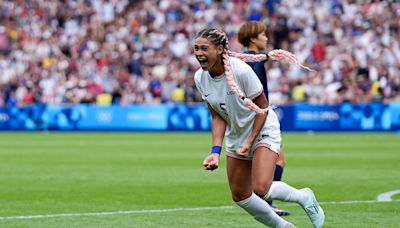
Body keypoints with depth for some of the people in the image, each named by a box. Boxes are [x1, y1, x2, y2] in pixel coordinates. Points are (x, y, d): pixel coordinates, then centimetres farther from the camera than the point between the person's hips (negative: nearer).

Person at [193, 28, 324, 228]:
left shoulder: (241, 70, -27)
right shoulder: (200, 78, -10)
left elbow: (262, 108, -17)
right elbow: (217, 117, -4)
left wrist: (249, 143, -19)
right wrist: (216, 151, -16)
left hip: (263, 130, -6)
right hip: (236, 136, 6)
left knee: (261, 189, -23)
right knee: (239, 196, 7)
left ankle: (304, 198, 6)